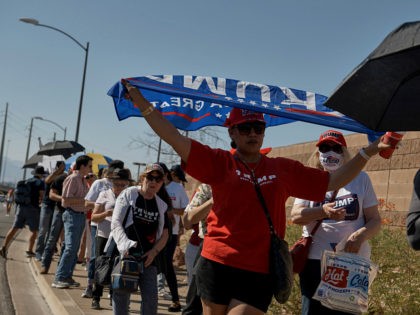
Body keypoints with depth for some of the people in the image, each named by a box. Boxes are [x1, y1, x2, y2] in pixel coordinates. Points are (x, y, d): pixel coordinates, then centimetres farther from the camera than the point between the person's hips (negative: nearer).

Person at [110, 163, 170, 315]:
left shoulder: (161, 205, 10)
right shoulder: (128, 194, -1)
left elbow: (164, 234, 14)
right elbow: (115, 223, -8)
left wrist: (154, 251, -4)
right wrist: (125, 244, -24)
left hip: (148, 257, 3)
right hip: (125, 253, -3)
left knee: (151, 297, 0)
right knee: (121, 294, -2)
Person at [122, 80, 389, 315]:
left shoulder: (285, 169, 9)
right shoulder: (220, 163, 2)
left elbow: (332, 182, 12)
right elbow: (177, 141, -7)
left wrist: (367, 152, 5)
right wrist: (144, 105, -15)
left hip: (260, 273, 1)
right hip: (217, 265, 0)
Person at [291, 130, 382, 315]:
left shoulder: (360, 178, 7)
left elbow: (375, 220, 5)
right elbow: (295, 216, -5)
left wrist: (361, 235, -17)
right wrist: (322, 211, -25)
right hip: (315, 260, 0)